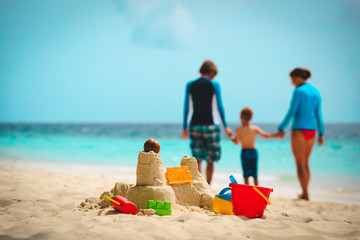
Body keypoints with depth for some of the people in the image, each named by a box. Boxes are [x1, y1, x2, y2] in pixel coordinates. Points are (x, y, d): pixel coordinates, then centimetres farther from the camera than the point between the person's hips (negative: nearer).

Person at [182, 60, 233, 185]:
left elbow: (186, 108, 6)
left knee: (197, 159, 7)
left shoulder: (190, 85, 5)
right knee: (210, 160, 8)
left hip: (194, 126, 2)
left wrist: (184, 127, 13)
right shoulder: (214, 85, -2)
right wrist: (225, 127, 7)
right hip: (210, 125, -2)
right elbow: (219, 107, -1)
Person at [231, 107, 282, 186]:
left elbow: (236, 142, -1)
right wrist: (277, 135, 10)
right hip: (254, 151, 3)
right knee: (255, 174, 11)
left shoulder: (239, 130, -5)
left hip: (244, 152, -2)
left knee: (246, 174, 2)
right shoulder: (255, 128, 1)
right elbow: (265, 135, 1)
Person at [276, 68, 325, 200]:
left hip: (299, 129, -7)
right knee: (305, 162, 16)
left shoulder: (298, 91, -10)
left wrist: (281, 128, -5)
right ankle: (304, 193, 21)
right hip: (311, 130, 7)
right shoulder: (316, 92, 11)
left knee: (300, 164, -2)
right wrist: (321, 133, 15)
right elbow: (318, 114, 12)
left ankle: (305, 194, -3)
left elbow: (291, 112, -13)